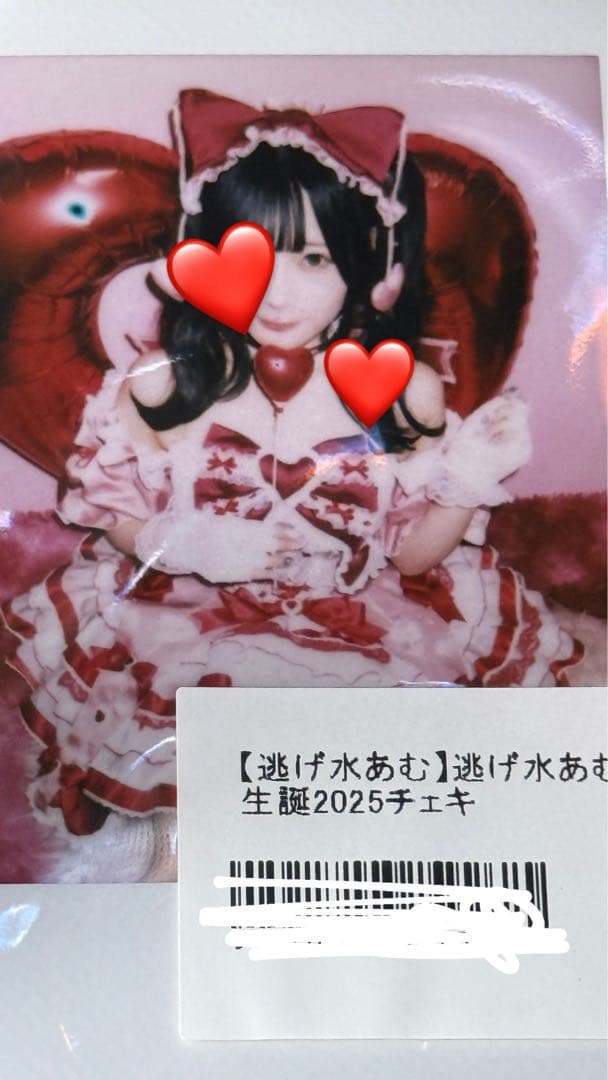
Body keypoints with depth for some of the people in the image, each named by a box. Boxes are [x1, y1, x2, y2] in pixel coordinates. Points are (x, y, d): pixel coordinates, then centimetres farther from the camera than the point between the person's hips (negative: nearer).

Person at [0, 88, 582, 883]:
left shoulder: (403, 395, -9)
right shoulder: (166, 382, -9)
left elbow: (410, 557, -3)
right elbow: (111, 510, -2)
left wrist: (470, 479, -20)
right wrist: (193, 543, -21)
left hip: (354, 630, 2)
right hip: (187, 622, 0)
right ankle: (174, 831, 14)